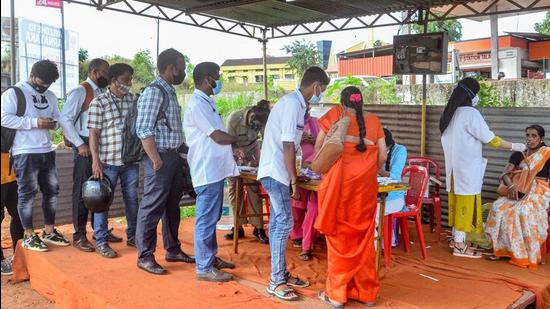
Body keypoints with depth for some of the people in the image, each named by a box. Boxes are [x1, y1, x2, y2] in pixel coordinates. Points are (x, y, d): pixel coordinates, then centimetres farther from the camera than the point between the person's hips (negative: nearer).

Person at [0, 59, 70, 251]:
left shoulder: (51, 96, 15)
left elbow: (58, 118, 21)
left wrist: (54, 123, -4)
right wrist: (35, 122, -20)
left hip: (47, 151, 7)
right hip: (25, 153, -7)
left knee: (51, 191, 10)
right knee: (27, 194, -1)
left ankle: (49, 232, 22)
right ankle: (28, 236, 10)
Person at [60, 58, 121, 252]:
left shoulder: (104, 93, 11)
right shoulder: (80, 92, -9)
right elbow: (65, 119, -14)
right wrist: (79, 144, -17)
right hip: (86, 147, -7)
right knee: (82, 190, 0)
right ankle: (79, 236, 10)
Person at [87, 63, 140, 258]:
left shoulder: (134, 100, 8)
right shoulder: (99, 102, -4)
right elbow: (93, 133, -6)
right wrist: (96, 161, -12)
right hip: (107, 161, -4)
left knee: (132, 199, 12)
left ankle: (132, 236, 27)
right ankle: (101, 241, 16)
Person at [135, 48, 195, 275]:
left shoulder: (169, 91, 15)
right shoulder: (154, 92, -14)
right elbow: (144, 129, -20)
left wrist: (178, 153, 16)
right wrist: (156, 160, -21)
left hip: (174, 156, 10)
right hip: (160, 158, -10)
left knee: (172, 206, 17)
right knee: (153, 208, -1)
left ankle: (173, 250, 29)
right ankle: (145, 256, 10)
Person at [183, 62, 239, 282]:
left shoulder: (207, 102, 15)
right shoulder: (197, 104, -17)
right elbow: (218, 136, -20)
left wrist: (232, 144, 5)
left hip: (214, 170, 10)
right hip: (207, 172, -10)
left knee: (212, 217, 18)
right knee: (206, 220, -2)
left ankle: (211, 257, 31)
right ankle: (204, 268, 7)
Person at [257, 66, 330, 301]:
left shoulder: (295, 102, 14)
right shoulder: (292, 103, -16)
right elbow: (287, 145, -19)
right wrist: (294, 179, -16)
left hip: (277, 172, 10)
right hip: (276, 172, -10)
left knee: (278, 222, 13)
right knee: (284, 223, -7)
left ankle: (281, 274, 23)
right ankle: (276, 282, 1)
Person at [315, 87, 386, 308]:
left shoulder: (334, 114, 9)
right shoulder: (373, 120, 14)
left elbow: (318, 148, 10)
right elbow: (382, 155, 8)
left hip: (339, 181, -2)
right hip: (365, 184, 2)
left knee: (339, 235, 5)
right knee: (363, 236, 12)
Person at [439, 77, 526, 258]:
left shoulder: (450, 113, 10)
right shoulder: (470, 113, -15)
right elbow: (490, 139, -13)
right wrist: (514, 146, -2)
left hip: (454, 166, 8)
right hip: (467, 167, -8)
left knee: (457, 201, 13)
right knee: (466, 202, -2)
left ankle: (456, 239, 21)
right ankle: (460, 245, 2)